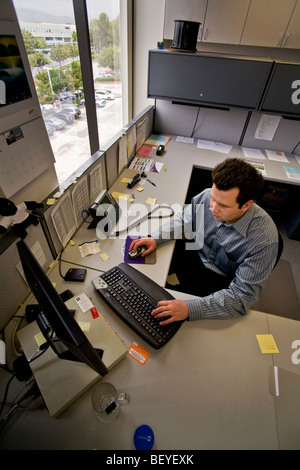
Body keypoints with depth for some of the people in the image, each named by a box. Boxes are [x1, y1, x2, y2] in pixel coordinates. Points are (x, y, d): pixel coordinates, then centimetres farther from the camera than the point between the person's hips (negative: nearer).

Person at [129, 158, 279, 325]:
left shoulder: (264, 240, -32)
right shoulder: (208, 196, -21)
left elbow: (242, 297, -30)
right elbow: (183, 220, -1)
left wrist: (189, 308, -40)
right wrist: (155, 238, -17)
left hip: (221, 280, -3)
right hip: (196, 253, 4)